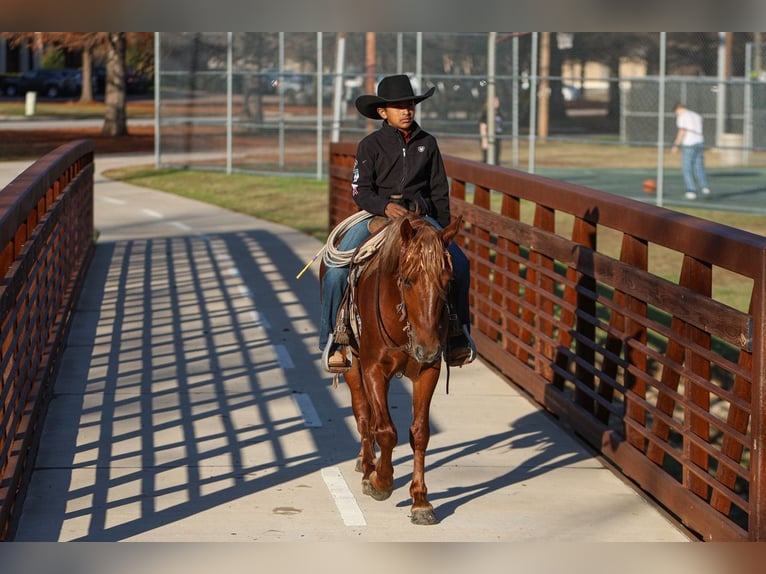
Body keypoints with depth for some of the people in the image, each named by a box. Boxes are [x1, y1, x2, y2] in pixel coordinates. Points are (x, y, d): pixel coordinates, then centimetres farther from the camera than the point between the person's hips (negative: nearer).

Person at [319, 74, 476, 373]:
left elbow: (439, 191, 16)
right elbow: (361, 191, -7)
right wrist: (386, 206, -26)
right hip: (375, 215, -2)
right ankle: (332, 339, -5)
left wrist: (443, 234, 12)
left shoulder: (427, 143, 10)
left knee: (459, 264, -19)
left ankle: (457, 332, -1)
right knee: (336, 272, -20)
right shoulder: (370, 145, 1)